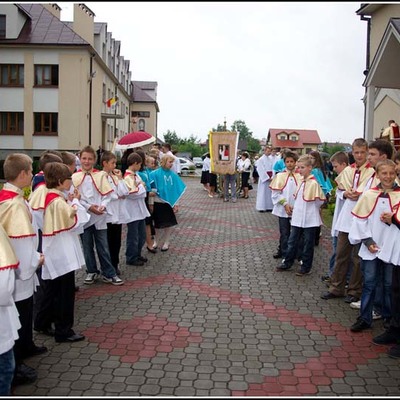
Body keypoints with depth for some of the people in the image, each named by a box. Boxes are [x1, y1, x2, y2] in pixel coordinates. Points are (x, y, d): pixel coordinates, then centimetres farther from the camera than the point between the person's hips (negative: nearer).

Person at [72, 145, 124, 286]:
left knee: (103, 247, 3)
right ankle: (92, 272, 24)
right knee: (87, 246, 10)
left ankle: (109, 273, 12)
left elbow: (107, 194, 1)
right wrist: (88, 207, -14)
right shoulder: (75, 177, 1)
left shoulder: (101, 175, 4)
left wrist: (102, 206, -16)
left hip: (100, 216, 0)